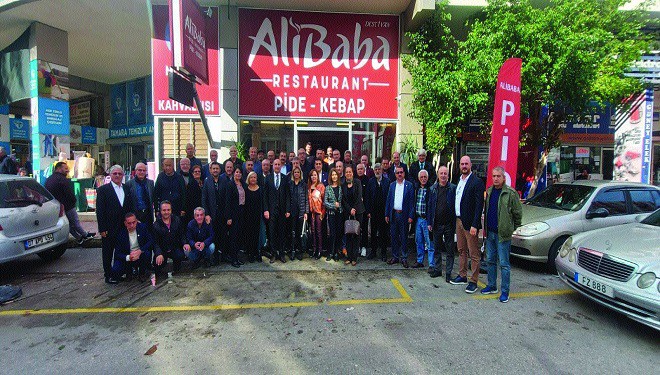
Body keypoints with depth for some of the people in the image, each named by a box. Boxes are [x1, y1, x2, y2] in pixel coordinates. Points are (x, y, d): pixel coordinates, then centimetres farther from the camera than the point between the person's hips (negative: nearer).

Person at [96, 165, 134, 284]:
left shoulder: (127, 189, 9)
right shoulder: (103, 190, -5)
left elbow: (130, 207, 12)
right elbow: (100, 211, -8)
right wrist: (102, 229, -11)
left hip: (124, 227, 4)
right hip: (109, 228, -4)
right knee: (108, 253, 8)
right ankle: (108, 275, 19)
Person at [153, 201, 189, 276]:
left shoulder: (177, 220, 2)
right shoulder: (156, 225, -6)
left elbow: (182, 234, 5)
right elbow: (155, 242, -10)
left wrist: (185, 243, -17)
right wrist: (159, 254, -28)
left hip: (174, 248, 1)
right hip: (162, 250, -1)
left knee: (181, 255, -30)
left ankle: (176, 269, 5)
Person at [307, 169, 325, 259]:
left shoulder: (321, 186, -1)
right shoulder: (308, 186, 9)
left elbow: (324, 199, -3)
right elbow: (307, 199, 11)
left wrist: (323, 211, -10)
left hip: (319, 210, -3)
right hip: (311, 211, 4)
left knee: (319, 231, -2)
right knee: (312, 230, 8)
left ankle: (319, 250, 6)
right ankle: (314, 249, 16)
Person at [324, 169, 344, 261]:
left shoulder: (341, 187, 5)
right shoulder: (328, 188, 0)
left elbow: (344, 200, 8)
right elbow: (325, 202, -2)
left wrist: (339, 206, -6)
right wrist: (333, 205, -13)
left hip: (340, 213, 2)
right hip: (331, 213, -2)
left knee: (339, 233, 4)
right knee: (332, 233, -3)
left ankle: (336, 253, 16)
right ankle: (330, 253, 10)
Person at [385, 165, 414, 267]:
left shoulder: (409, 185, -2)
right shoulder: (392, 185, 9)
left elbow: (411, 201, -4)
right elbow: (388, 200, 9)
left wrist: (410, 216, -10)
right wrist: (386, 214, 5)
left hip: (404, 215, -3)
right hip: (393, 214, 3)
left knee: (404, 237, 4)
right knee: (394, 236, 10)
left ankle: (404, 258, 15)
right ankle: (395, 257, 21)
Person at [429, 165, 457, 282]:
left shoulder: (453, 188, -3)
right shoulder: (433, 188, 6)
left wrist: (455, 223, -10)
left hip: (449, 224, -3)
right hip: (437, 223, 3)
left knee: (449, 249, 6)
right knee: (437, 248, 13)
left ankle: (448, 272, 16)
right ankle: (437, 269, 25)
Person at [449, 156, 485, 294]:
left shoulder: (477, 182, -12)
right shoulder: (459, 181, 13)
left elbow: (479, 205, -16)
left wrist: (475, 225, -20)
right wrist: (456, 219, 10)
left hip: (469, 223, -8)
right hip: (458, 220, 8)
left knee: (473, 254, 2)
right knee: (461, 250, 17)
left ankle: (473, 281, 10)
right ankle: (462, 276, 30)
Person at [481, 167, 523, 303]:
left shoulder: (511, 193, -9)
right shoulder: (489, 192, 10)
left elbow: (518, 213, -5)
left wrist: (513, 230, 0)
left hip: (503, 234, -6)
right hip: (490, 233, 6)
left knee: (504, 264, 1)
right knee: (491, 261, 15)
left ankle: (505, 291, 10)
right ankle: (492, 286, 28)